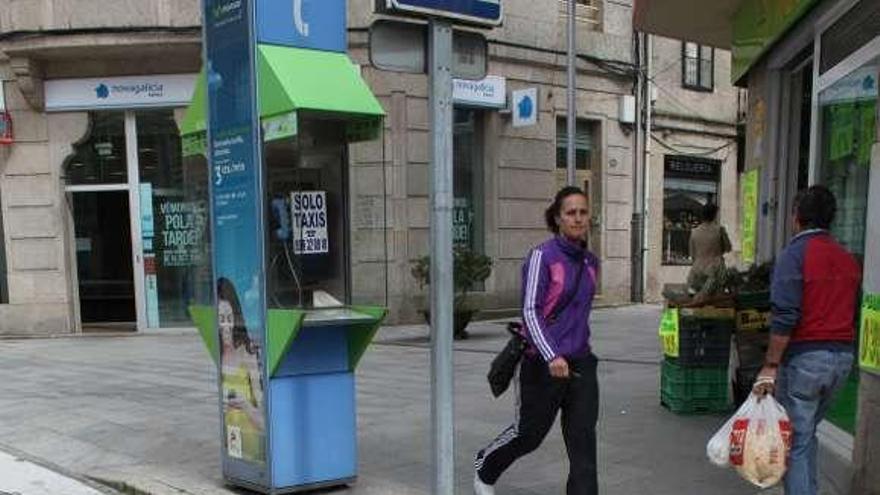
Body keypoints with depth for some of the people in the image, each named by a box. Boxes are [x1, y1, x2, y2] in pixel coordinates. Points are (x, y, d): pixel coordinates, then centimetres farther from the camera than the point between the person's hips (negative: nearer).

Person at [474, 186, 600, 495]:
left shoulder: (590, 262, 7)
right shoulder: (542, 257, -12)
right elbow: (530, 312, -17)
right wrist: (551, 357, -27)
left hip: (581, 363, 5)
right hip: (544, 363, -5)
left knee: (583, 440, 2)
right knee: (529, 434, 11)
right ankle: (484, 468, 38)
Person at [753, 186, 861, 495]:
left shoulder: (794, 253, -12)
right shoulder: (849, 259, 10)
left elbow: (785, 316, -18)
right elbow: (850, 311, 12)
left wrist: (771, 365, -16)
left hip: (805, 356, -7)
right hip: (843, 357, 7)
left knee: (796, 440, 1)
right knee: (808, 431, 22)